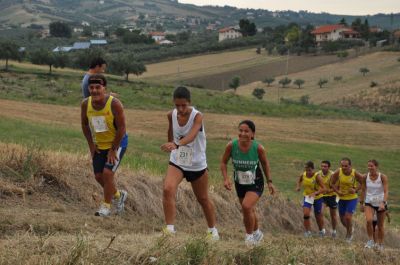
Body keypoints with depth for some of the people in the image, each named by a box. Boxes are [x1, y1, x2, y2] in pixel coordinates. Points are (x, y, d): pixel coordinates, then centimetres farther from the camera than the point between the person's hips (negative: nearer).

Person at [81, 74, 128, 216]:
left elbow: (121, 128, -21)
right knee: (99, 176, 7)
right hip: (99, 145, 5)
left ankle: (106, 205, 3)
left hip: (117, 143, -5)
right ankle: (117, 195, 35)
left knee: (107, 173, -16)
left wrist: (113, 149, -18)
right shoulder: (86, 104, -13)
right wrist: (91, 144, 1)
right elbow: (85, 125, 5)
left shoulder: (114, 104, -27)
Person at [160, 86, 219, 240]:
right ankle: (170, 229, -22)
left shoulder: (197, 116, -24)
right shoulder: (171, 115, -9)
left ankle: (212, 230, 38)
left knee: (203, 199, 15)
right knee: (168, 189, -25)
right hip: (177, 162, 2)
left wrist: (177, 144, -60)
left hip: (197, 165, -2)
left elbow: (191, 135, -43)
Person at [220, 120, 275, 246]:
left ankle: (250, 235, -1)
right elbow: (223, 162, -7)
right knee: (250, 211, 20)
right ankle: (256, 233, 49)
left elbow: (265, 163, -4)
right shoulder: (231, 146, -22)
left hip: (256, 183, -3)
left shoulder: (258, 148, -24)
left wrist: (269, 181, 0)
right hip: (240, 183, 3)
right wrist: (226, 178, -20)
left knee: (246, 206, -25)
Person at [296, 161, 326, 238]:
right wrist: (298, 187, -9)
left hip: (317, 198, -2)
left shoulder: (317, 176, -26)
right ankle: (307, 232, -7)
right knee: (305, 214, -18)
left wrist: (315, 193, -44)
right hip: (307, 197, 2)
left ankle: (321, 231, 40)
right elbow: (299, 180, 11)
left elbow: (323, 188, -30)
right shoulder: (302, 175, -13)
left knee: (318, 216, 13)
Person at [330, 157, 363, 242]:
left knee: (348, 217, -14)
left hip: (352, 198, -3)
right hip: (342, 198, 3)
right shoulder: (337, 172, -15)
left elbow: (362, 183, -3)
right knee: (342, 219, 11)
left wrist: (356, 190, -17)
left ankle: (349, 234, 13)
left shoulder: (355, 173, -19)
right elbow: (332, 184, -1)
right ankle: (350, 229, 44)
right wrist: (337, 191, -16)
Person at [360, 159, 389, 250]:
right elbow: (363, 190, 6)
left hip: (380, 204, -1)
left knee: (380, 226, 9)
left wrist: (383, 203, -32)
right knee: (369, 220, -25)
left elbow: (386, 191, -19)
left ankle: (380, 244, 28)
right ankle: (370, 240, -8)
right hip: (369, 203, 1)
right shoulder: (365, 177, -5)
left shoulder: (382, 177, -14)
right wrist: (362, 203, 7)